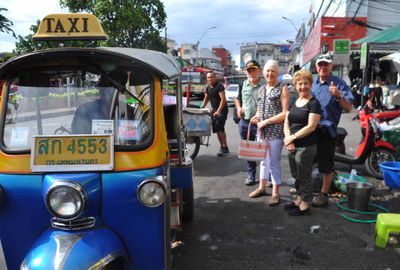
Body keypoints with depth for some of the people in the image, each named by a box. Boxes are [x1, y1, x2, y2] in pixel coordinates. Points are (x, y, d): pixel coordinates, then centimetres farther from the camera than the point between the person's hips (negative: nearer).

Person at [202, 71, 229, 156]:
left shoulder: (219, 86, -13)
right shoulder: (208, 88, 13)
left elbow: (223, 99, -20)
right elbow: (206, 99, 23)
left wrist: (218, 111, -26)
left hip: (222, 110, -8)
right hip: (214, 110, 8)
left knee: (220, 128, -16)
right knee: (216, 129, 8)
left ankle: (225, 148, -11)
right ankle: (222, 146, 18)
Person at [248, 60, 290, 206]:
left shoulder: (282, 88, -8)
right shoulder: (261, 89, 12)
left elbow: (285, 113, -14)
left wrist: (266, 121, -15)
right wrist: (256, 117, -1)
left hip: (276, 132, -6)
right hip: (262, 131, 6)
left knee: (274, 162, 0)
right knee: (263, 159, 17)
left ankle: (275, 193, 13)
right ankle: (262, 187, 32)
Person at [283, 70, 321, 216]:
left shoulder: (314, 103, -8)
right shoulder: (294, 102, 14)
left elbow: (311, 126, -16)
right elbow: (287, 122, 11)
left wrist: (293, 137, -16)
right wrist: (288, 138, -6)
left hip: (306, 147, -7)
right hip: (293, 146, 7)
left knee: (304, 176, 2)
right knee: (296, 176, 17)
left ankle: (305, 206, 13)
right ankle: (299, 200, 31)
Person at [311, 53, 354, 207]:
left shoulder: (339, 84, -6)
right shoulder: (312, 83, 10)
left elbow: (348, 108, -13)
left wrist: (339, 96, -29)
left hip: (326, 130, -5)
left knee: (326, 165, 4)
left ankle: (323, 194, 19)